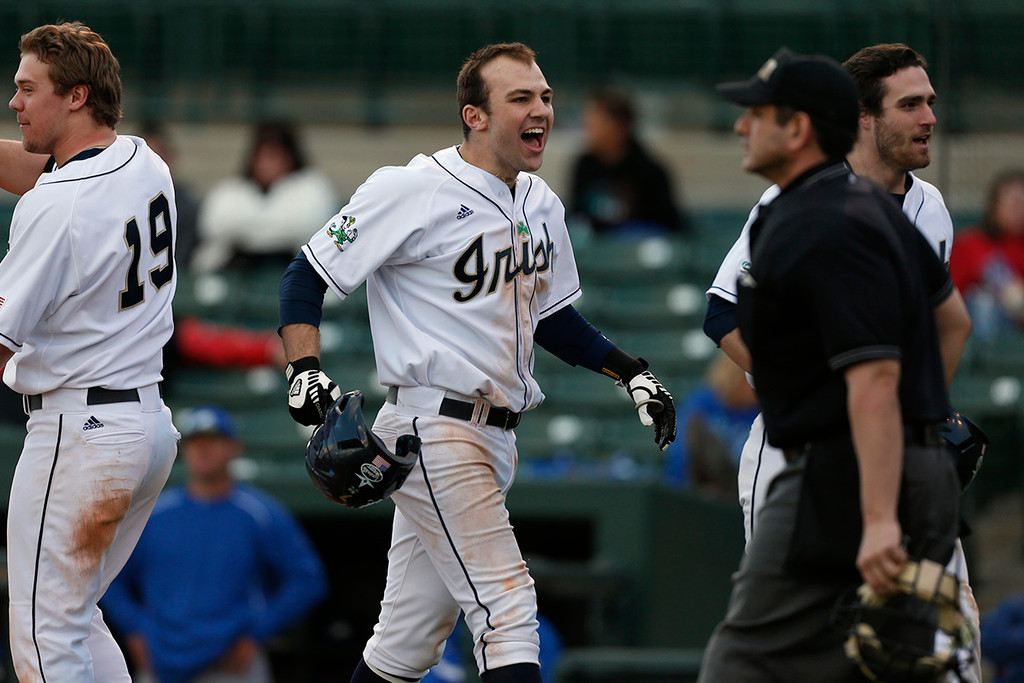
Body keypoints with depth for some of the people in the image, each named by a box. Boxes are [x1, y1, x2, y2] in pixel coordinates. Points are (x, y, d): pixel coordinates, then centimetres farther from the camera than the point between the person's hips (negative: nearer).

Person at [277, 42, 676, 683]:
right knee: (507, 609, -15)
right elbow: (307, 275, -8)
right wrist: (305, 370, -22)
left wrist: (629, 370, 12)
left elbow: (552, 315, 25)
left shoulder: (543, 206, 13)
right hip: (433, 429, -8)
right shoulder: (415, 191, -11)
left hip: (495, 439, 8)